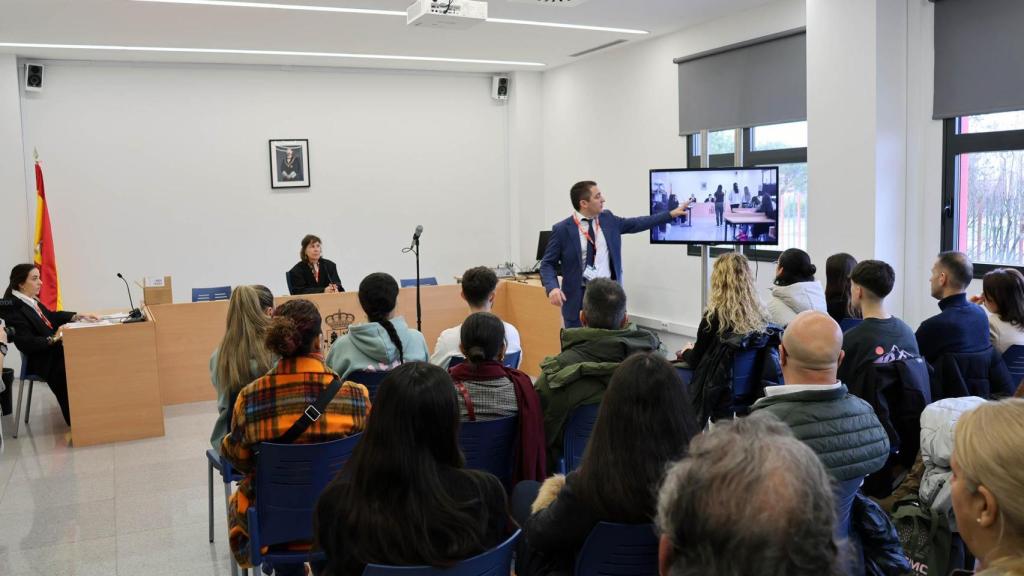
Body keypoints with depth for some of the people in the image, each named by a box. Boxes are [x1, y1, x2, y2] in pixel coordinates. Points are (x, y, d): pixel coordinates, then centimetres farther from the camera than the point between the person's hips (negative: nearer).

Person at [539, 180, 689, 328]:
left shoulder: (608, 219, 7)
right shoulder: (562, 229, -7)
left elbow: (636, 224, 18)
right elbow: (548, 264, -5)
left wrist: (671, 214, 18)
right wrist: (552, 288, -23)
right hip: (578, 297, -4)